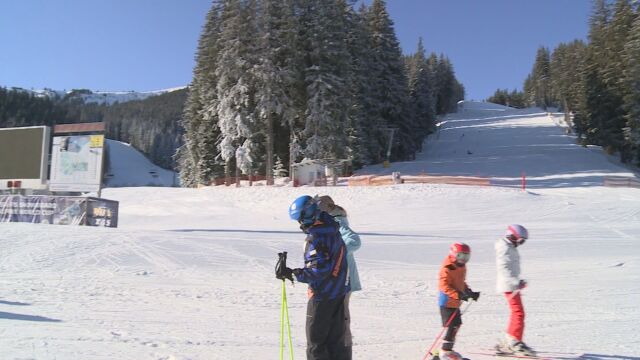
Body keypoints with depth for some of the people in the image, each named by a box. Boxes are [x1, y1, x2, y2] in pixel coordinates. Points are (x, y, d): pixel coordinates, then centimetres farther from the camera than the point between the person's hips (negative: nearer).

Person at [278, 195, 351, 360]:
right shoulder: (332, 229, 4)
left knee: (316, 342, 6)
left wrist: (293, 273, -21)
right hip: (339, 292, 8)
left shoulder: (315, 237, -22)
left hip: (322, 295, -8)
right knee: (336, 340, 17)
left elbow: (318, 270, -27)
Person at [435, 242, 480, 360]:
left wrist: (470, 292, 8)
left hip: (455, 302, 10)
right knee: (452, 326, -9)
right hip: (447, 302, -10)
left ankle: (447, 349, 27)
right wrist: (458, 295, -34)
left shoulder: (461, 267, 10)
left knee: (456, 325, 15)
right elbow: (444, 286, -26)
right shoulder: (447, 269, -20)